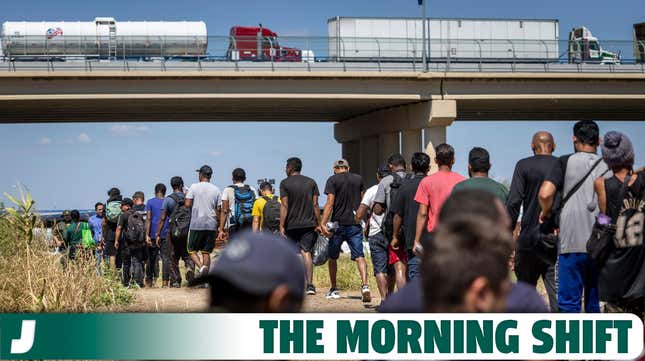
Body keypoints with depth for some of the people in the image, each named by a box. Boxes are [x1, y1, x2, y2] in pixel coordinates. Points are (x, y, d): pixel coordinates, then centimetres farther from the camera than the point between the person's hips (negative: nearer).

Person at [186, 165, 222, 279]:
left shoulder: (194, 187, -3)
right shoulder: (216, 190, 6)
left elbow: (187, 204, -10)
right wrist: (219, 228, 11)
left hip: (197, 224, -3)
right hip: (211, 225, 3)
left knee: (192, 250, 8)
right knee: (206, 252, 8)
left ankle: (200, 266, -20)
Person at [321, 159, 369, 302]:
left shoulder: (333, 180, -3)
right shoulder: (358, 179, 8)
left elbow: (330, 203, -12)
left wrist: (323, 223, -16)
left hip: (338, 224, -2)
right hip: (355, 224, 2)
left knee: (333, 257, 14)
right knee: (359, 256, -4)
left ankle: (333, 289, 20)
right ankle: (365, 285, -25)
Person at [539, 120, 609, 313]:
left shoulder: (566, 162, -2)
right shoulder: (607, 167, 7)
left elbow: (545, 193, -14)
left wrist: (546, 214, 5)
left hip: (572, 243, -3)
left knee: (569, 303, 0)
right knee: (596, 303, 11)